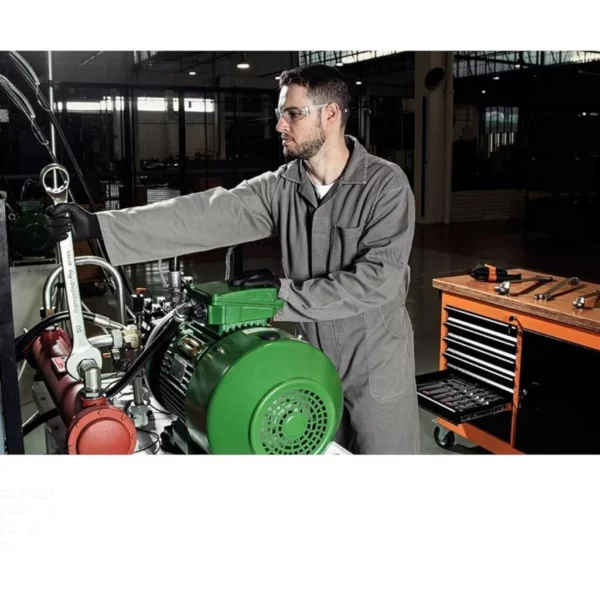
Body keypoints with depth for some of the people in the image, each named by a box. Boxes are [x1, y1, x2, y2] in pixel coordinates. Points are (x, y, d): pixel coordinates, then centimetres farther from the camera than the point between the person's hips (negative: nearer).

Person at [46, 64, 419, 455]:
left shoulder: (386, 184, -16)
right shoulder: (280, 187, -4)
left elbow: (378, 279, -24)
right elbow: (202, 214, -14)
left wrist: (284, 292, -21)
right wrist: (99, 225, -23)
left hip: (376, 367, -4)